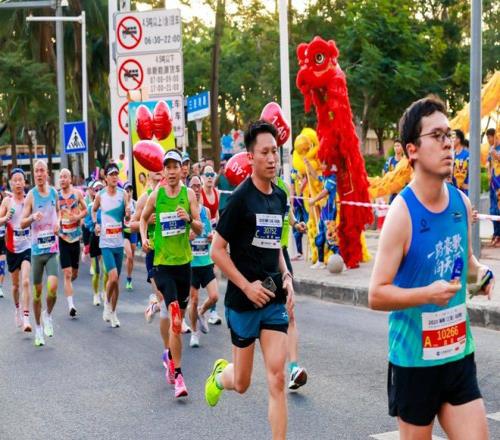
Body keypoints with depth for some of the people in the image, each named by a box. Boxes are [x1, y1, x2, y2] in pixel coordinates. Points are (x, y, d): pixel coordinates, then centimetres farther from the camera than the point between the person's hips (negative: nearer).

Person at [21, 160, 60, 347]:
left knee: (52, 287, -15)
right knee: (37, 291, 5)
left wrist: (58, 222, 2)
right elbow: (22, 223, -6)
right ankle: (38, 327, 20)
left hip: (52, 248, 1)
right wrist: (33, 217, -26)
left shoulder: (54, 192, 5)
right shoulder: (31, 195, -4)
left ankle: (48, 315, 12)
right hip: (36, 248, -1)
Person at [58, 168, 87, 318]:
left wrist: (79, 216, -12)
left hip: (76, 236, 1)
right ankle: (71, 305, -9)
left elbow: (85, 210, 8)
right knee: (67, 274, -9)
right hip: (62, 237, -1)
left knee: (74, 274, 12)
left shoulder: (77, 193, -1)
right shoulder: (56, 196, -1)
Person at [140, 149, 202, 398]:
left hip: (184, 262, 3)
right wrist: (144, 237, 3)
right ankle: (178, 375, -14)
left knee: (178, 318, 15)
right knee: (175, 320, -17)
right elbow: (143, 218, 19)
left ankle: (170, 357, 41)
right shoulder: (156, 195, 0)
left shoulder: (189, 194, 1)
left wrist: (190, 219, -22)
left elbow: (200, 229, -3)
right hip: (162, 263, -2)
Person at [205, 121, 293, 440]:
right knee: (242, 383, 10)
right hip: (244, 300, -4)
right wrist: (247, 286, -16)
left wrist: (286, 276, 4)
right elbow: (217, 249, -10)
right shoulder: (241, 198, -12)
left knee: (277, 378, -5)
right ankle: (219, 375, 45)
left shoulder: (280, 197, 7)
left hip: (274, 299, 4)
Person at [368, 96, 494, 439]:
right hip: (414, 358, -5)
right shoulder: (402, 213, -16)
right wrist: (426, 293, -29)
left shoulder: (462, 203, 2)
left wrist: (480, 271, -1)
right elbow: (376, 295, -16)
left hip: (459, 354, 5)